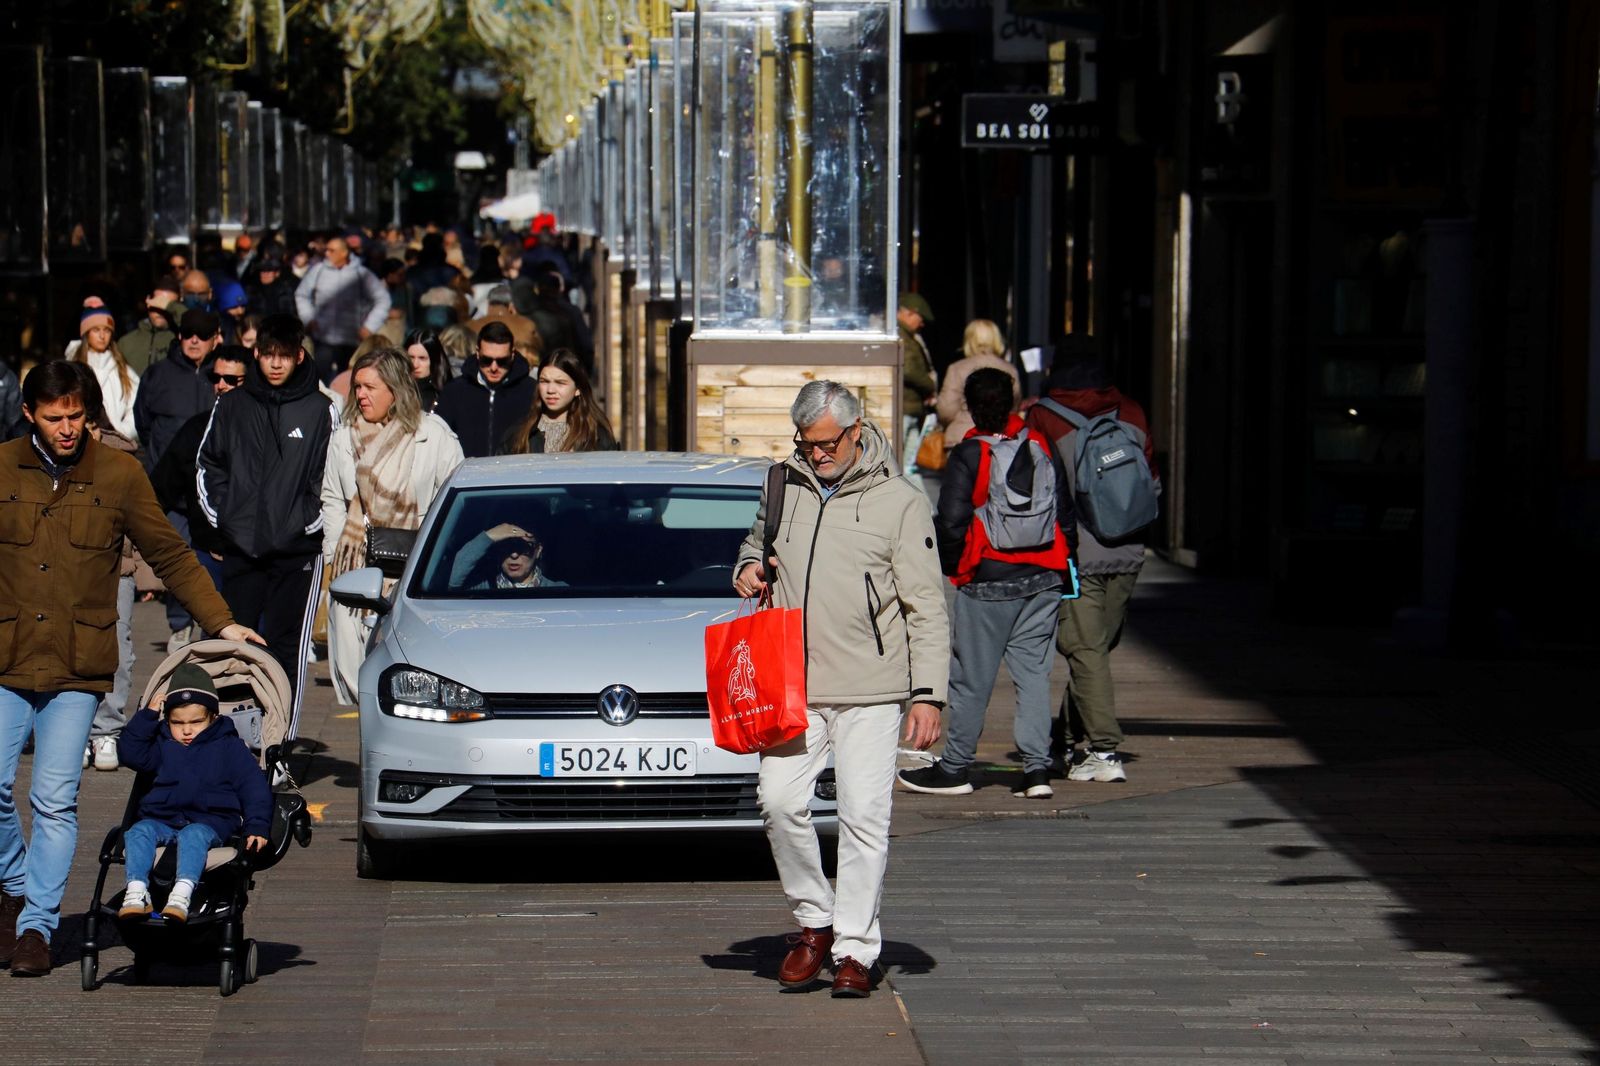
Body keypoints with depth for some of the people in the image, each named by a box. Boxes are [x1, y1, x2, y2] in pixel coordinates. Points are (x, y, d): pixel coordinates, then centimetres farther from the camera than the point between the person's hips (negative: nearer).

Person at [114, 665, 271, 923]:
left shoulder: (229, 747, 12)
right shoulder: (163, 746, 22)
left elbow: (253, 787, 7)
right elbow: (129, 753, 11)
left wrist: (256, 828, -6)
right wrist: (147, 715, 6)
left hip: (209, 823, -3)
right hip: (162, 821, 3)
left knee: (193, 835, -38)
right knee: (138, 832, -28)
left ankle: (181, 895, -57)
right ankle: (136, 892, -44)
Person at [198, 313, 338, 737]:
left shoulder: (319, 410, 4)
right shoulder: (231, 407, 10)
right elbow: (208, 468, 15)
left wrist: (307, 523, -4)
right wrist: (220, 517, 4)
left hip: (298, 549, -2)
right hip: (240, 546, 2)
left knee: (288, 648, -5)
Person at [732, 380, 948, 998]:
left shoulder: (898, 503, -1)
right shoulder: (784, 488, 10)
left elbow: (926, 607, -2)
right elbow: (756, 542, 31)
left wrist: (928, 693, -9)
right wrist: (747, 569, 6)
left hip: (871, 692, -3)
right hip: (792, 688, 3)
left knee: (865, 818, -3)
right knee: (779, 802, -8)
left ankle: (855, 949, 4)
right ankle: (815, 922, 11)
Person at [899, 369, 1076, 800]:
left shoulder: (968, 456, -11)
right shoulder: (1040, 447, 5)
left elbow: (951, 523, -14)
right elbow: (1065, 514, 10)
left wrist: (949, 564, 3)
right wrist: (1058, 564, 20)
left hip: (986, 584, -5)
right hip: (1042, 579, 5)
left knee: (972, 677, 4)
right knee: (1034, 671, 8)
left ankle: (955, 768, 12)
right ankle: (1036, 767, 1)